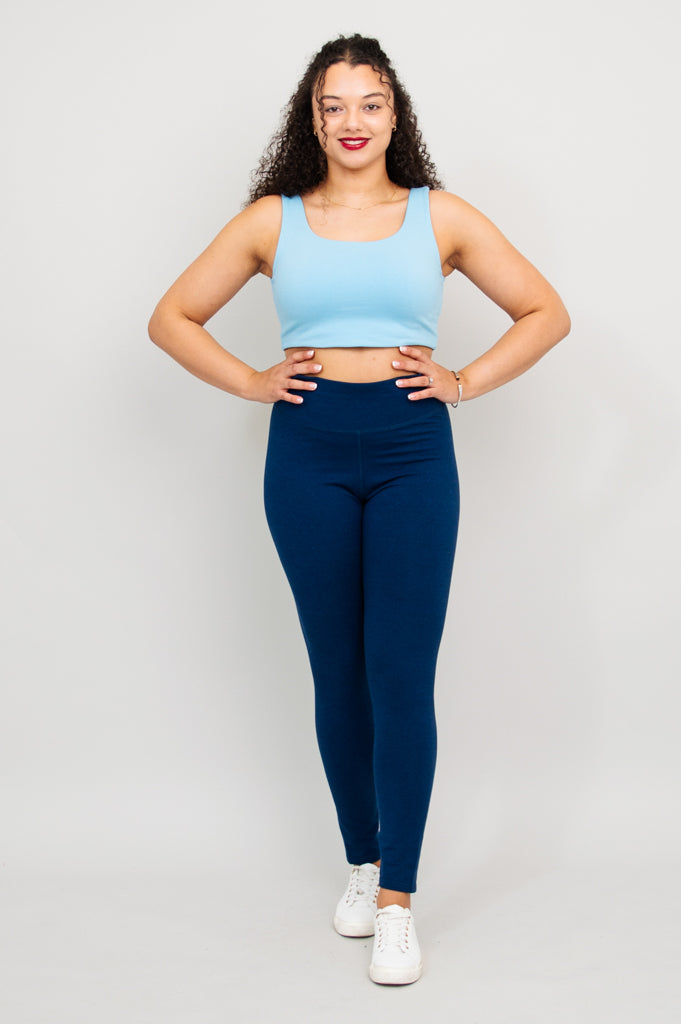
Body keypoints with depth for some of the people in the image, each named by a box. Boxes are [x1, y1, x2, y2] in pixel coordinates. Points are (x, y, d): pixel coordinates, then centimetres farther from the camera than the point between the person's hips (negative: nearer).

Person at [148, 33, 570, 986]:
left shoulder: (442, 217, 7)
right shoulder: (272, 220, 8)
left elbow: (545, 312, 11)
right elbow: (173, 317, 14)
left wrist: (465, 381, 1)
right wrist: (250, 382, 2)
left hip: (413, 452, -1)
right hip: (308, 453, 1)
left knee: (402, 674, -6)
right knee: (338, 672, 8)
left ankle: (398, 899, 5)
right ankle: (361, 860, 27)